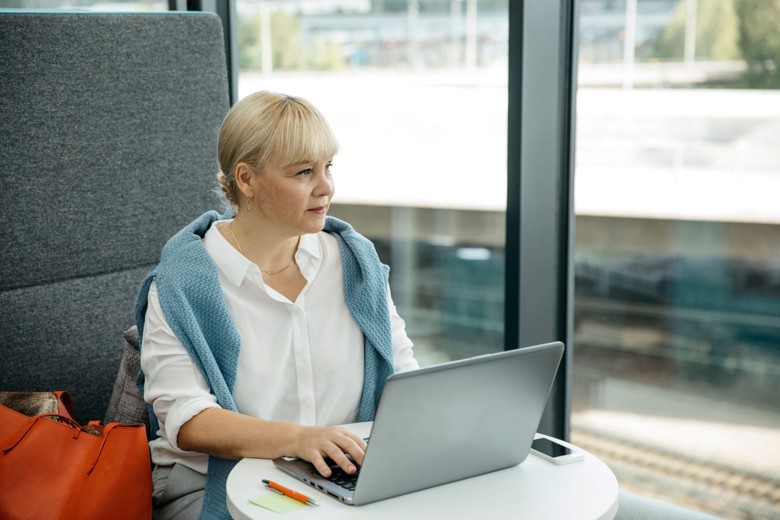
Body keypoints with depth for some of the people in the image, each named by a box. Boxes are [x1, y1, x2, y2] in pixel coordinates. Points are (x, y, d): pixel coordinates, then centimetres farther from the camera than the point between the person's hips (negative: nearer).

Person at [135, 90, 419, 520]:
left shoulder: (355, 259, 9)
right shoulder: (179, 286, -6)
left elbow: (403, 370, 11)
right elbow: (185, 419, -15)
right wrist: (296, 439, -31)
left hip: (342, 481, 5)